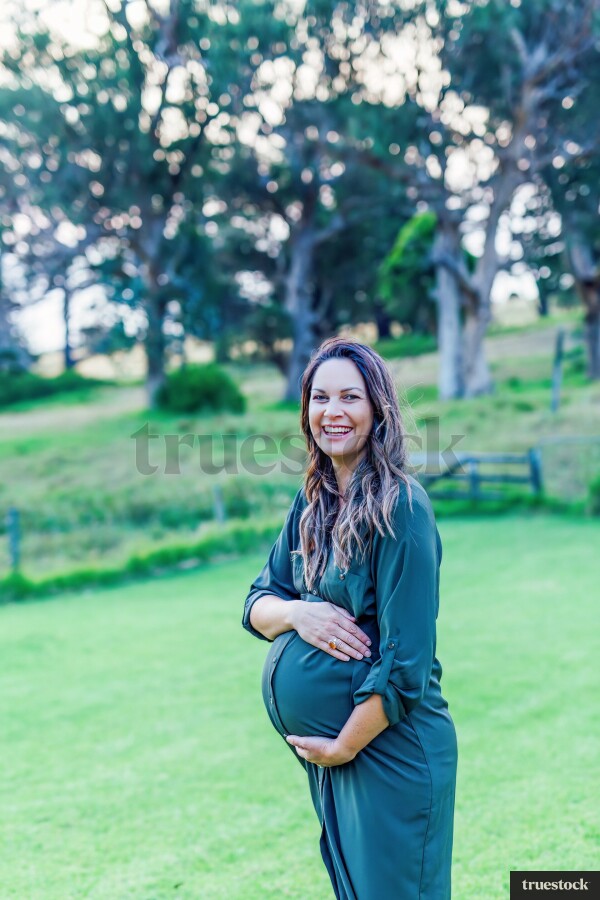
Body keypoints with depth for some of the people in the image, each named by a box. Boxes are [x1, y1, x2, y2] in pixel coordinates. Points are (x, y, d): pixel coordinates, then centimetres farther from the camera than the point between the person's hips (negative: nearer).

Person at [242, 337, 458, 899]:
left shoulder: (399, 506, -17)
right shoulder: (311, 504, 6)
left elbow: (406, 659, -19)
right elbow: (257, 605, 8)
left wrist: (344, 747, -14)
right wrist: (297, 613, -13)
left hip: (388, 748, -7)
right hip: (324, 748, 7)